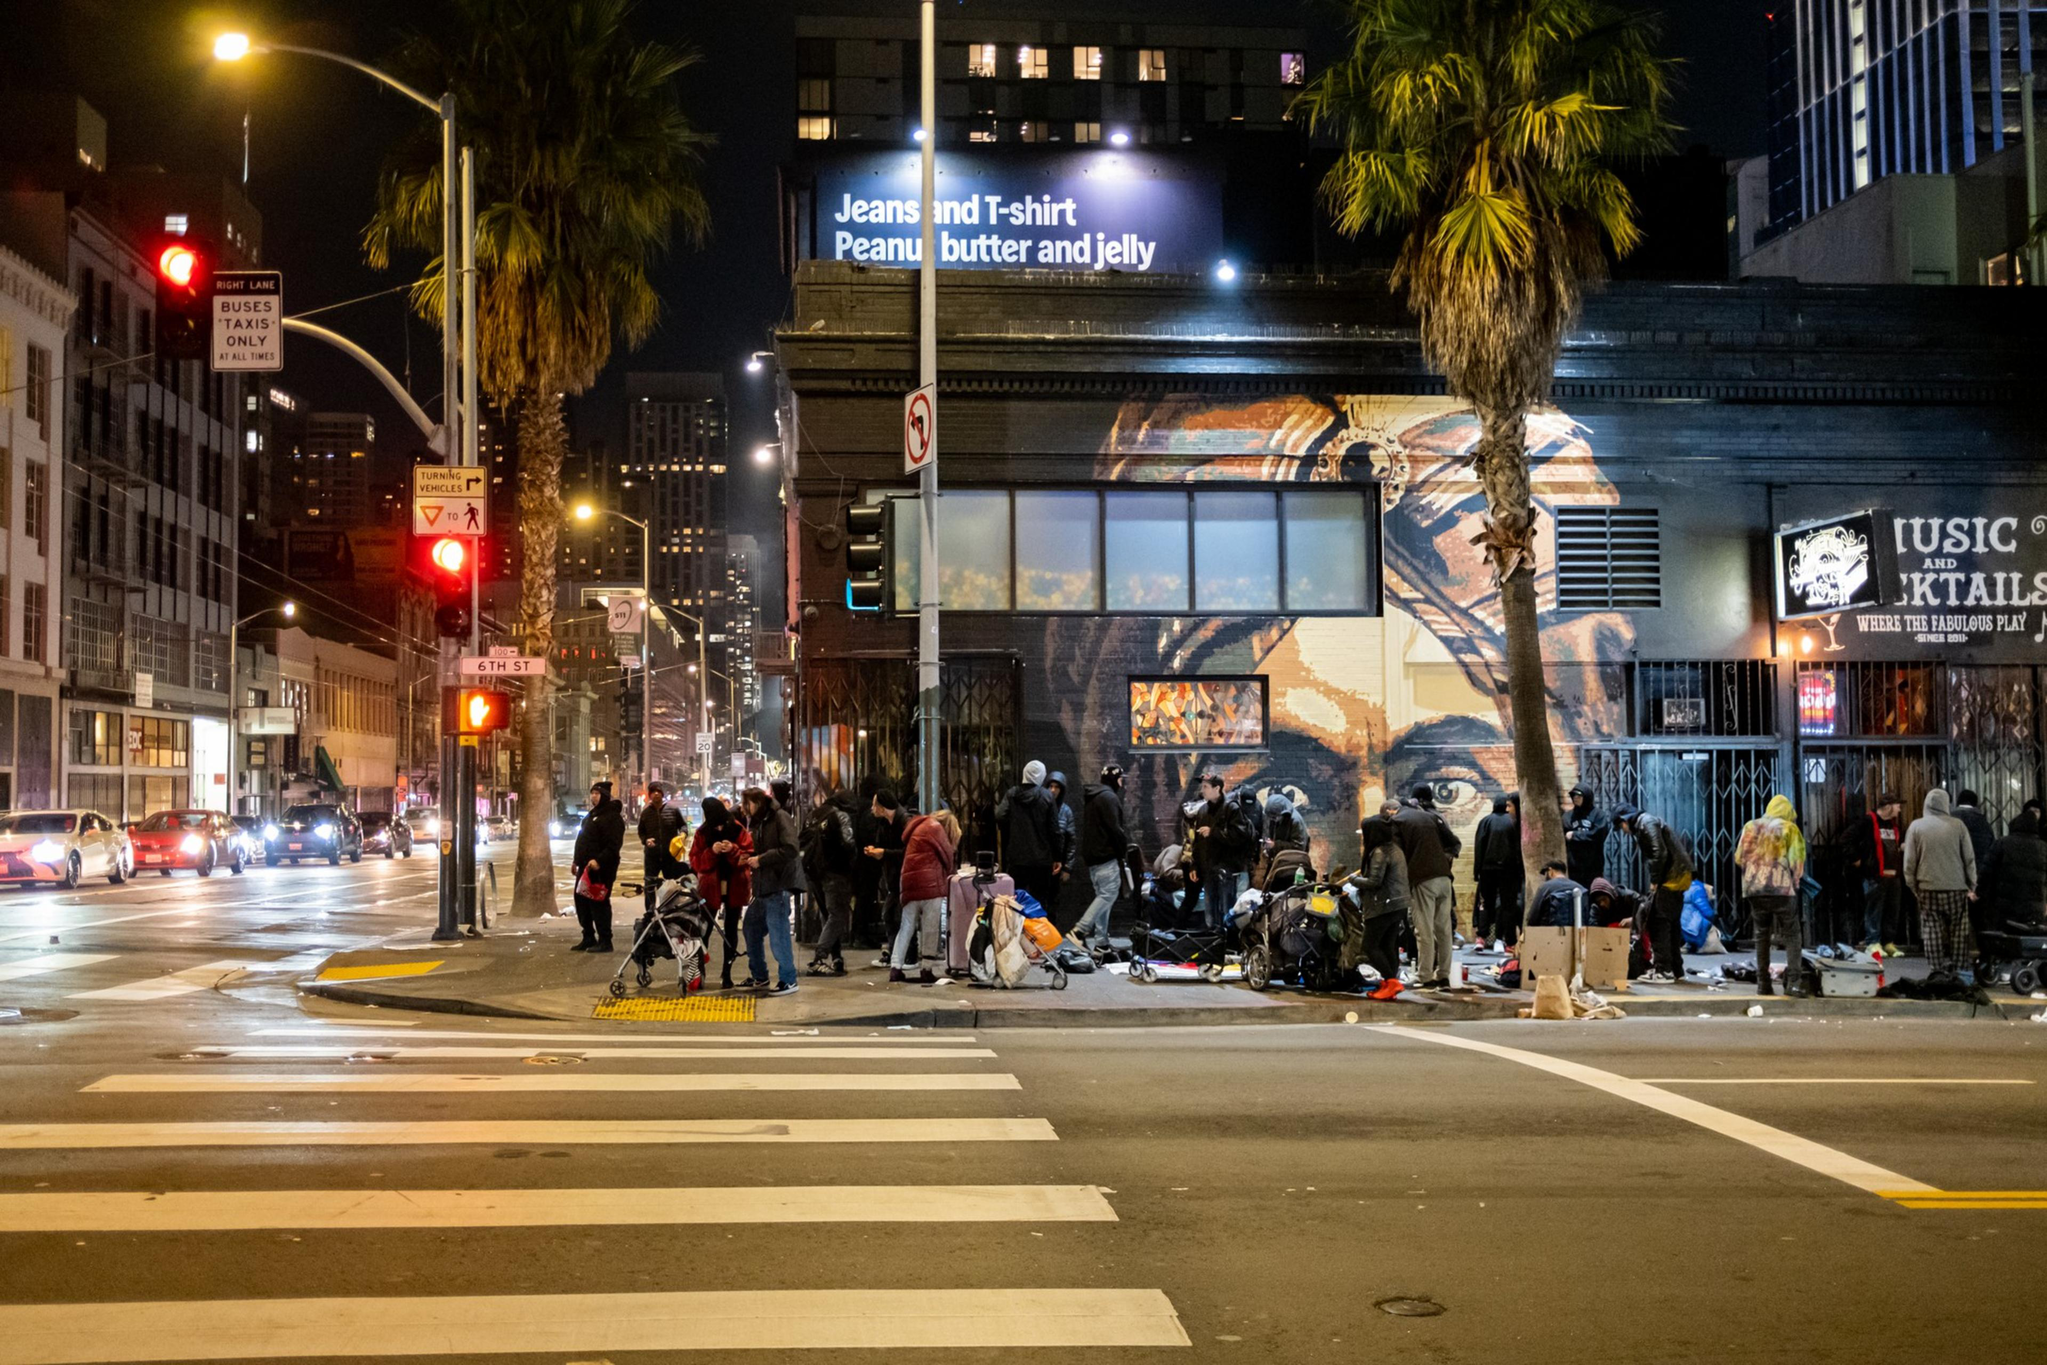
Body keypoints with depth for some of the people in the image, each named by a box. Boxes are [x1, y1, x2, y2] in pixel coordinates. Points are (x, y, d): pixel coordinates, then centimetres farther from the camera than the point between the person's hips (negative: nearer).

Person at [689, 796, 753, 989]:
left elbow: (749, 857, -8)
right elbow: (695, 862, -6)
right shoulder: (703, 833, -3)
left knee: (731, 930, 8)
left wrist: (733, 850, -25)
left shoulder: (738, 830, -5)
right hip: (710, 888, 0)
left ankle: (727, 973, 16)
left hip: (735, 888, 0)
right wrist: (711, 852, -22)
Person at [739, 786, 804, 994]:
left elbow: (790, 849, -20)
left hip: (778, 885, -9)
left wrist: (761, 859, -17)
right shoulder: (756, 822, 17)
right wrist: (748, 858, 0)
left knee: (778, 934, -8)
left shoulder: (780, 818, -10)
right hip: (761, 887, 9)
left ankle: (788, 980, 1)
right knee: (751, 929, 14)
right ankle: (758, 977, 27)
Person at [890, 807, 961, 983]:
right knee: (931, 928, -2)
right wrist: (949, 874, 16)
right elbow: (947, 854, -1)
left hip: (910, 882, 8)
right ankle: (927, 970, -1)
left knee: (907, 926, 7)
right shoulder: (935, 828, -2)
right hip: (930, 883, -8)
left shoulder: (917, 827, 23)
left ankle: (895, 967, 1)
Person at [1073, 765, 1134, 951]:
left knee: (1102, 895, 11)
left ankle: (1101, 941, 9)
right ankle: (1080, 930, -19)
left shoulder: (1090, 797, 18)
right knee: (1109, 893, -9)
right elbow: (1115, 829, -19)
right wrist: (1124, 850, -6)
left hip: (1091, 854, 10)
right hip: (1107, 855, -10)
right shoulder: (1109, 797, -14)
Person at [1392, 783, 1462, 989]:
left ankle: (1427, 977, -3)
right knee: (1444, 929, 8)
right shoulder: (1433, 817, 15)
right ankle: (1443, 975, 10)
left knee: (1425, 931, -3)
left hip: (1422, 879, -4)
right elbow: (1456, 843, 13)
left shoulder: (1398, 821, 2)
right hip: (1443, 877, 4)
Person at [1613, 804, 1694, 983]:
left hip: (1671, 876, -10)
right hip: (1677, 876, 10)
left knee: (1658, 922, -9)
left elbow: (1659, 853, -19)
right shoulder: (1642, 826, 23)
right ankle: (1676, 969, 17)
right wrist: (1655, 881, 11)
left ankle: (1663, 970, -10)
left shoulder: (1646, 822, -8)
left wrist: (1654, 881, -14)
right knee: (1671, 923, 13)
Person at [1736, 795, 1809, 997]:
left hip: (1754, 888, 4)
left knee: (1761, 935, 12)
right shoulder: (1789, 828, 1)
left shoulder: (1750, 827, 10)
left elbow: (1739, 857, 7)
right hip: (1782, 887, -4)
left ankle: (1763, 982, 9)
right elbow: (1797, 860, -5)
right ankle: (1793, 981, -10)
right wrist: (1797, 879, 11)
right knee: (1792, 934, 3)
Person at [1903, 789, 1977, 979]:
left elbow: (1909, 861, 0)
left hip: (1928, 887, 0)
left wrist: (1913, 885, 9)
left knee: (1932, 929, 3)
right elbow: (1969, 858, 2)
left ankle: (1935, 969, 0)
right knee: (1956, 930, 7)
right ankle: (1953, 969, 7)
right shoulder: (1957, 825, -1)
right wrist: (1971, 885, 10)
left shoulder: (1916, 826, 0)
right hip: (1956, 887, 0)